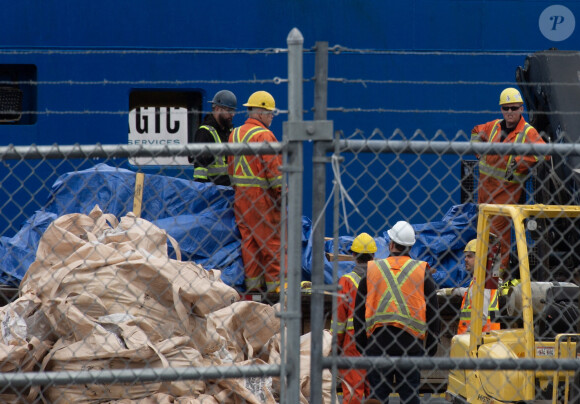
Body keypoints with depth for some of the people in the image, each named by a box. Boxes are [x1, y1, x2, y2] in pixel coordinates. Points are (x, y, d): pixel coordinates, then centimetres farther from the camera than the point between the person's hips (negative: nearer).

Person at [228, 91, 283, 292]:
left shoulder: (235, 134, 12)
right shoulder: (263, 135, -13)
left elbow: (231, 165, 18)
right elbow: (273, 166, -17)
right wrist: (282, 192, -12)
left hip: (241, 195, 8)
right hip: (262, 194, -8)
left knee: (248, 239, 9)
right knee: (273, 239, -4)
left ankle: (252, 281, 11)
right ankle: (275, 281, -5)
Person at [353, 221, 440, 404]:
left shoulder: (372, 269, 7)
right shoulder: (422, 270, 3)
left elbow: (359, 311, 8)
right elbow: (433, 311, 2)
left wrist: (361, 344, 13)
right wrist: (431, 346, 7)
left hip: (377, 338, 1)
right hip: (411, 340, -1)